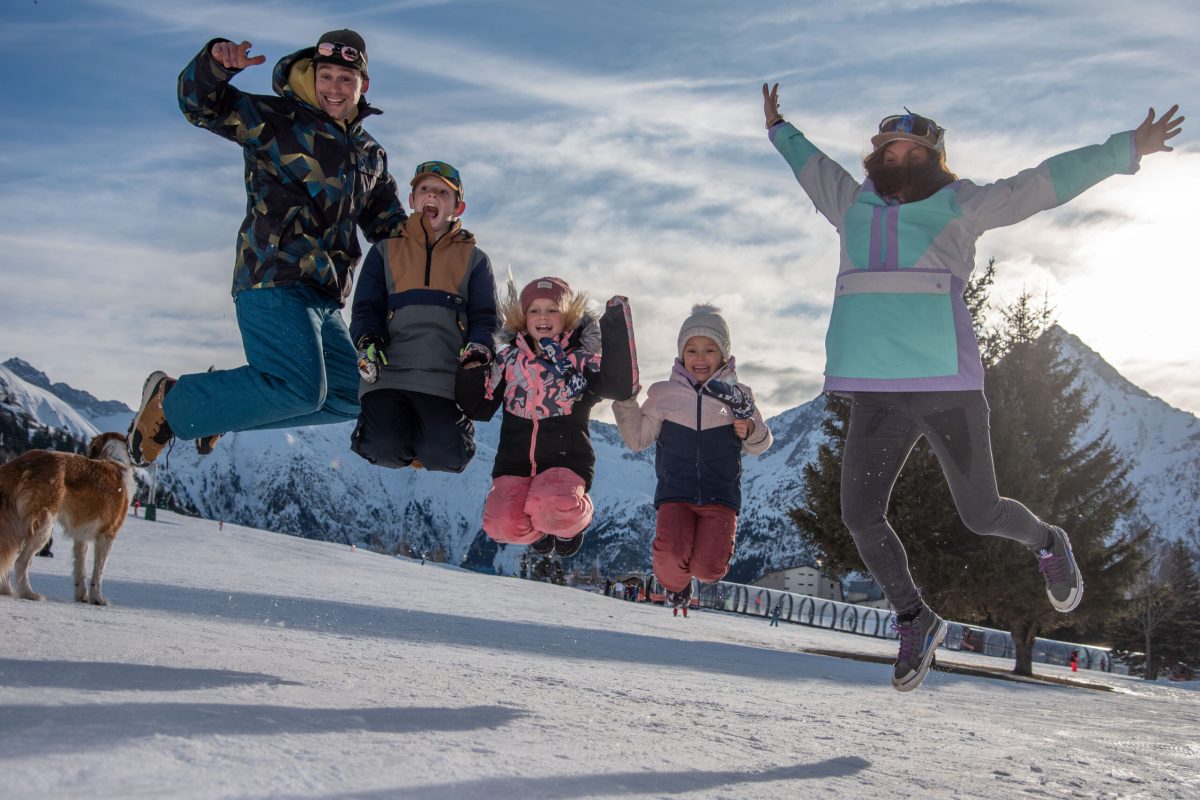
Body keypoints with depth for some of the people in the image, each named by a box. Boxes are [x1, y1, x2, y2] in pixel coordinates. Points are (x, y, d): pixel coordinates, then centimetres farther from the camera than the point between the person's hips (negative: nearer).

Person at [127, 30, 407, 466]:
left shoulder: (371, 156, 21)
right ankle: (172, 402, -4)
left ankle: (221, 407, 19)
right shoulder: (274, 120, 3)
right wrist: (215, 62, -22)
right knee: (299, 390, -23)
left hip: (324, 296, 8)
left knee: (349, 397, 9)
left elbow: (389, 226, 26)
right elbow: (200, 104, -1)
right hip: (275, 282, -8)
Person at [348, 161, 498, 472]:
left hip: (446, 377, 0)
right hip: (389, 372, 0)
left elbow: (484, 317, 13)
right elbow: (366, 308, 15)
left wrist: (478, 348, -9)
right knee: (384, 449, -22)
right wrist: (368, 342, -7)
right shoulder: (385, 251, 22)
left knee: (445, 455, -21)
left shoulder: (474, 259, 21)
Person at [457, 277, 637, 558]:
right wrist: (470, 370, -1)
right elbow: (478, 409, 15)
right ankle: (538, 530, 12)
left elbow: (621, 386, -14)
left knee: (552, 512, -36)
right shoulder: (509, 359, 12)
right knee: (501, 524, -26)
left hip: (565, 461, -3)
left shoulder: (582, 360, 5)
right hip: (514, 463, 3)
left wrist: (617, 327, -14)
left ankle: (572, 522, 3)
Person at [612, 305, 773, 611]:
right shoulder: (664, 394, 6)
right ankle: (675, 583, 13)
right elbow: (637, 440, 7)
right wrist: (626, 402, -7)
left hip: (721, 495, 0)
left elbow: (760, 445, 14)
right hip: (675, 493, 0)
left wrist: (751, 431, -9)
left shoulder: (737, 395, 6)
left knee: (708, 569, -18)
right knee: (671, 556, -26)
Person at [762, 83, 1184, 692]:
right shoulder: (853, 205, 17)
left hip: (947, 387, -3)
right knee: (860, 516, -5)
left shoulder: (961, 206, 7)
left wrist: (1126, 150, 7)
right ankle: (914, 621, 18)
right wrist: (779, 130, 50)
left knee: (981, 515, 3)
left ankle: (1048, 544, 39)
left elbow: (1046, 182, 8)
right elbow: (812, 165, 36)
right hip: (875, 394, 4)